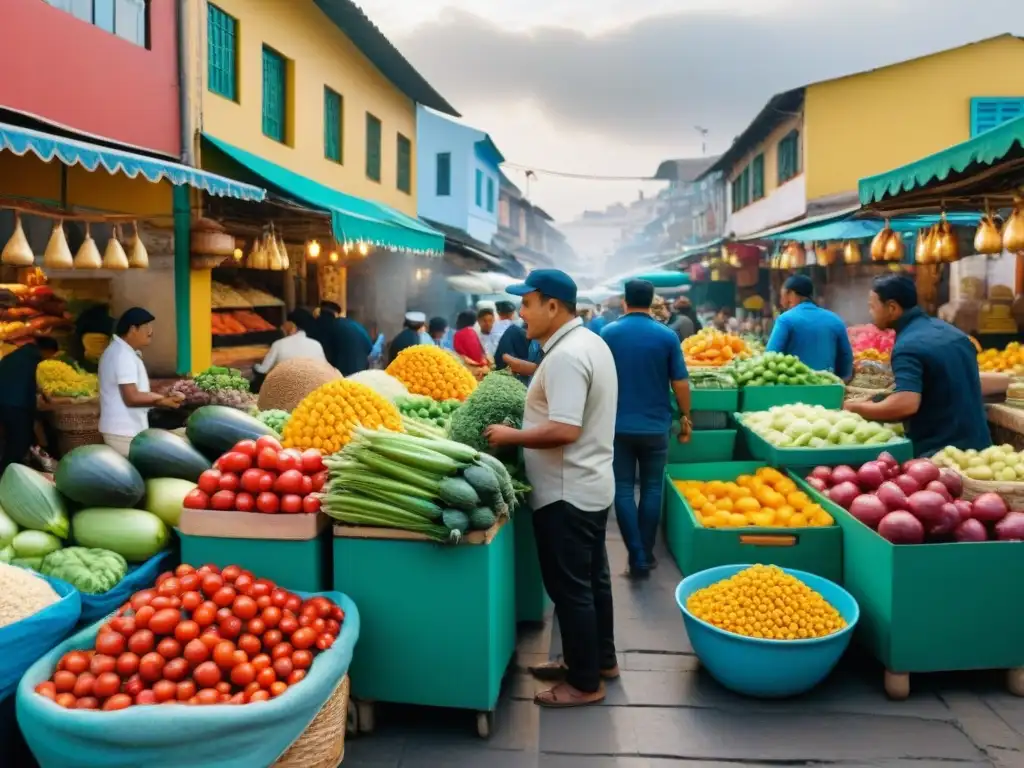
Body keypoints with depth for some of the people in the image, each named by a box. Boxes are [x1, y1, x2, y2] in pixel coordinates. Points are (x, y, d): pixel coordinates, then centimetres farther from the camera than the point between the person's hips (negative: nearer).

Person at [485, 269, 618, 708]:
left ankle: (584, 683, 14)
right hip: (590, 485, 10)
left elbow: (564, 431, -30)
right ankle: (600, 659, 35)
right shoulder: (588, 343, 10)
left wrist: (511, 436, -17)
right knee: (591, 579, 20)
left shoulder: (565, 355, -23)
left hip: (566, 493, -10)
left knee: (569, 588, 2)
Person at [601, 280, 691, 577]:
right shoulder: (667, 336, -4)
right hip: (656, 425, 1)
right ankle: (646, 554, 18)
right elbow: (680, 382, -3)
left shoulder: (607, 333, -3)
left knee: (623, 490, 5)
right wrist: (685, 416, 10)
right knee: (652, 489, 12)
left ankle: (637, 558, 0)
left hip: (618, 425, 0)